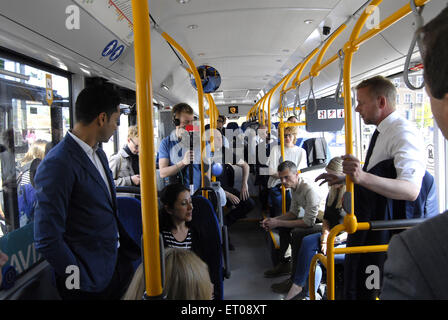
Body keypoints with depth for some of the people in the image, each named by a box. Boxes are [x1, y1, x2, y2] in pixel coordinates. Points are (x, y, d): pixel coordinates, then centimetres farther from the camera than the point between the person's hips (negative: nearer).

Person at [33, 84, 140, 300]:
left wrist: (129, 248, 11)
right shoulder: (57, 164, -22)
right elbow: (47, 240, -22)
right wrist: (84, 283, -16)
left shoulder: (99, 154, 6)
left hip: (117, 263, 8)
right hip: (91, 283, -7)